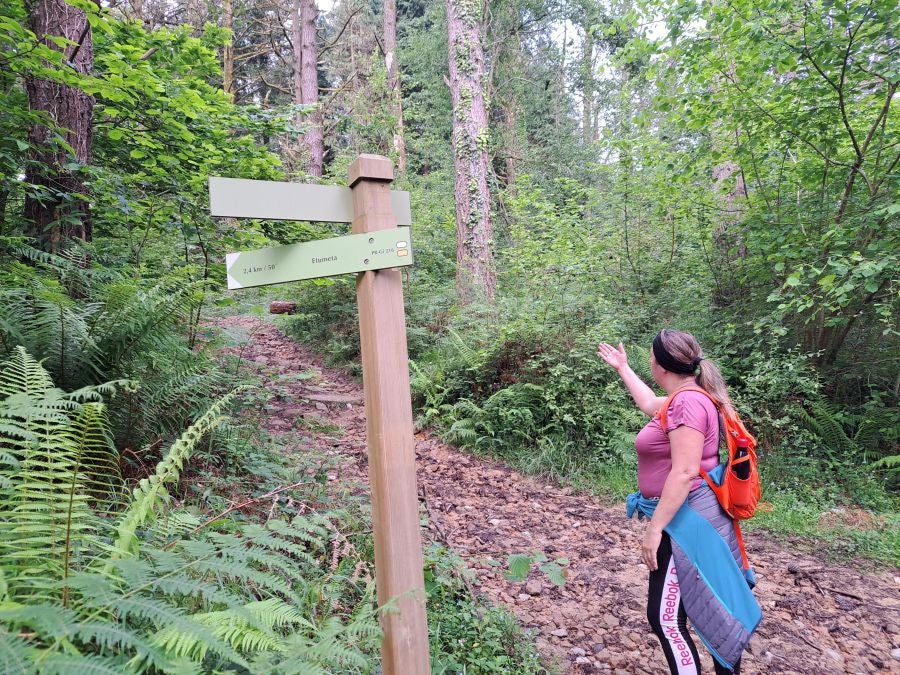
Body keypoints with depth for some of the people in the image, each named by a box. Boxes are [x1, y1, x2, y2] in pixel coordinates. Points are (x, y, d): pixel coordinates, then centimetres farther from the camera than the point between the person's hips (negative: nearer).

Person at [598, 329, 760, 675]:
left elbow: (685, 472, -27)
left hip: (686, 520, -10)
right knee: (713, 606, 19)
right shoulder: (687, 398, 8)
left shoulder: (687, 402, -22)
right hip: (690, 517, 10)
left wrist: (655, 527, -23)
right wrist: (622, 368, 36)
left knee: (665, 617, -1)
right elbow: (649, 404, 29)